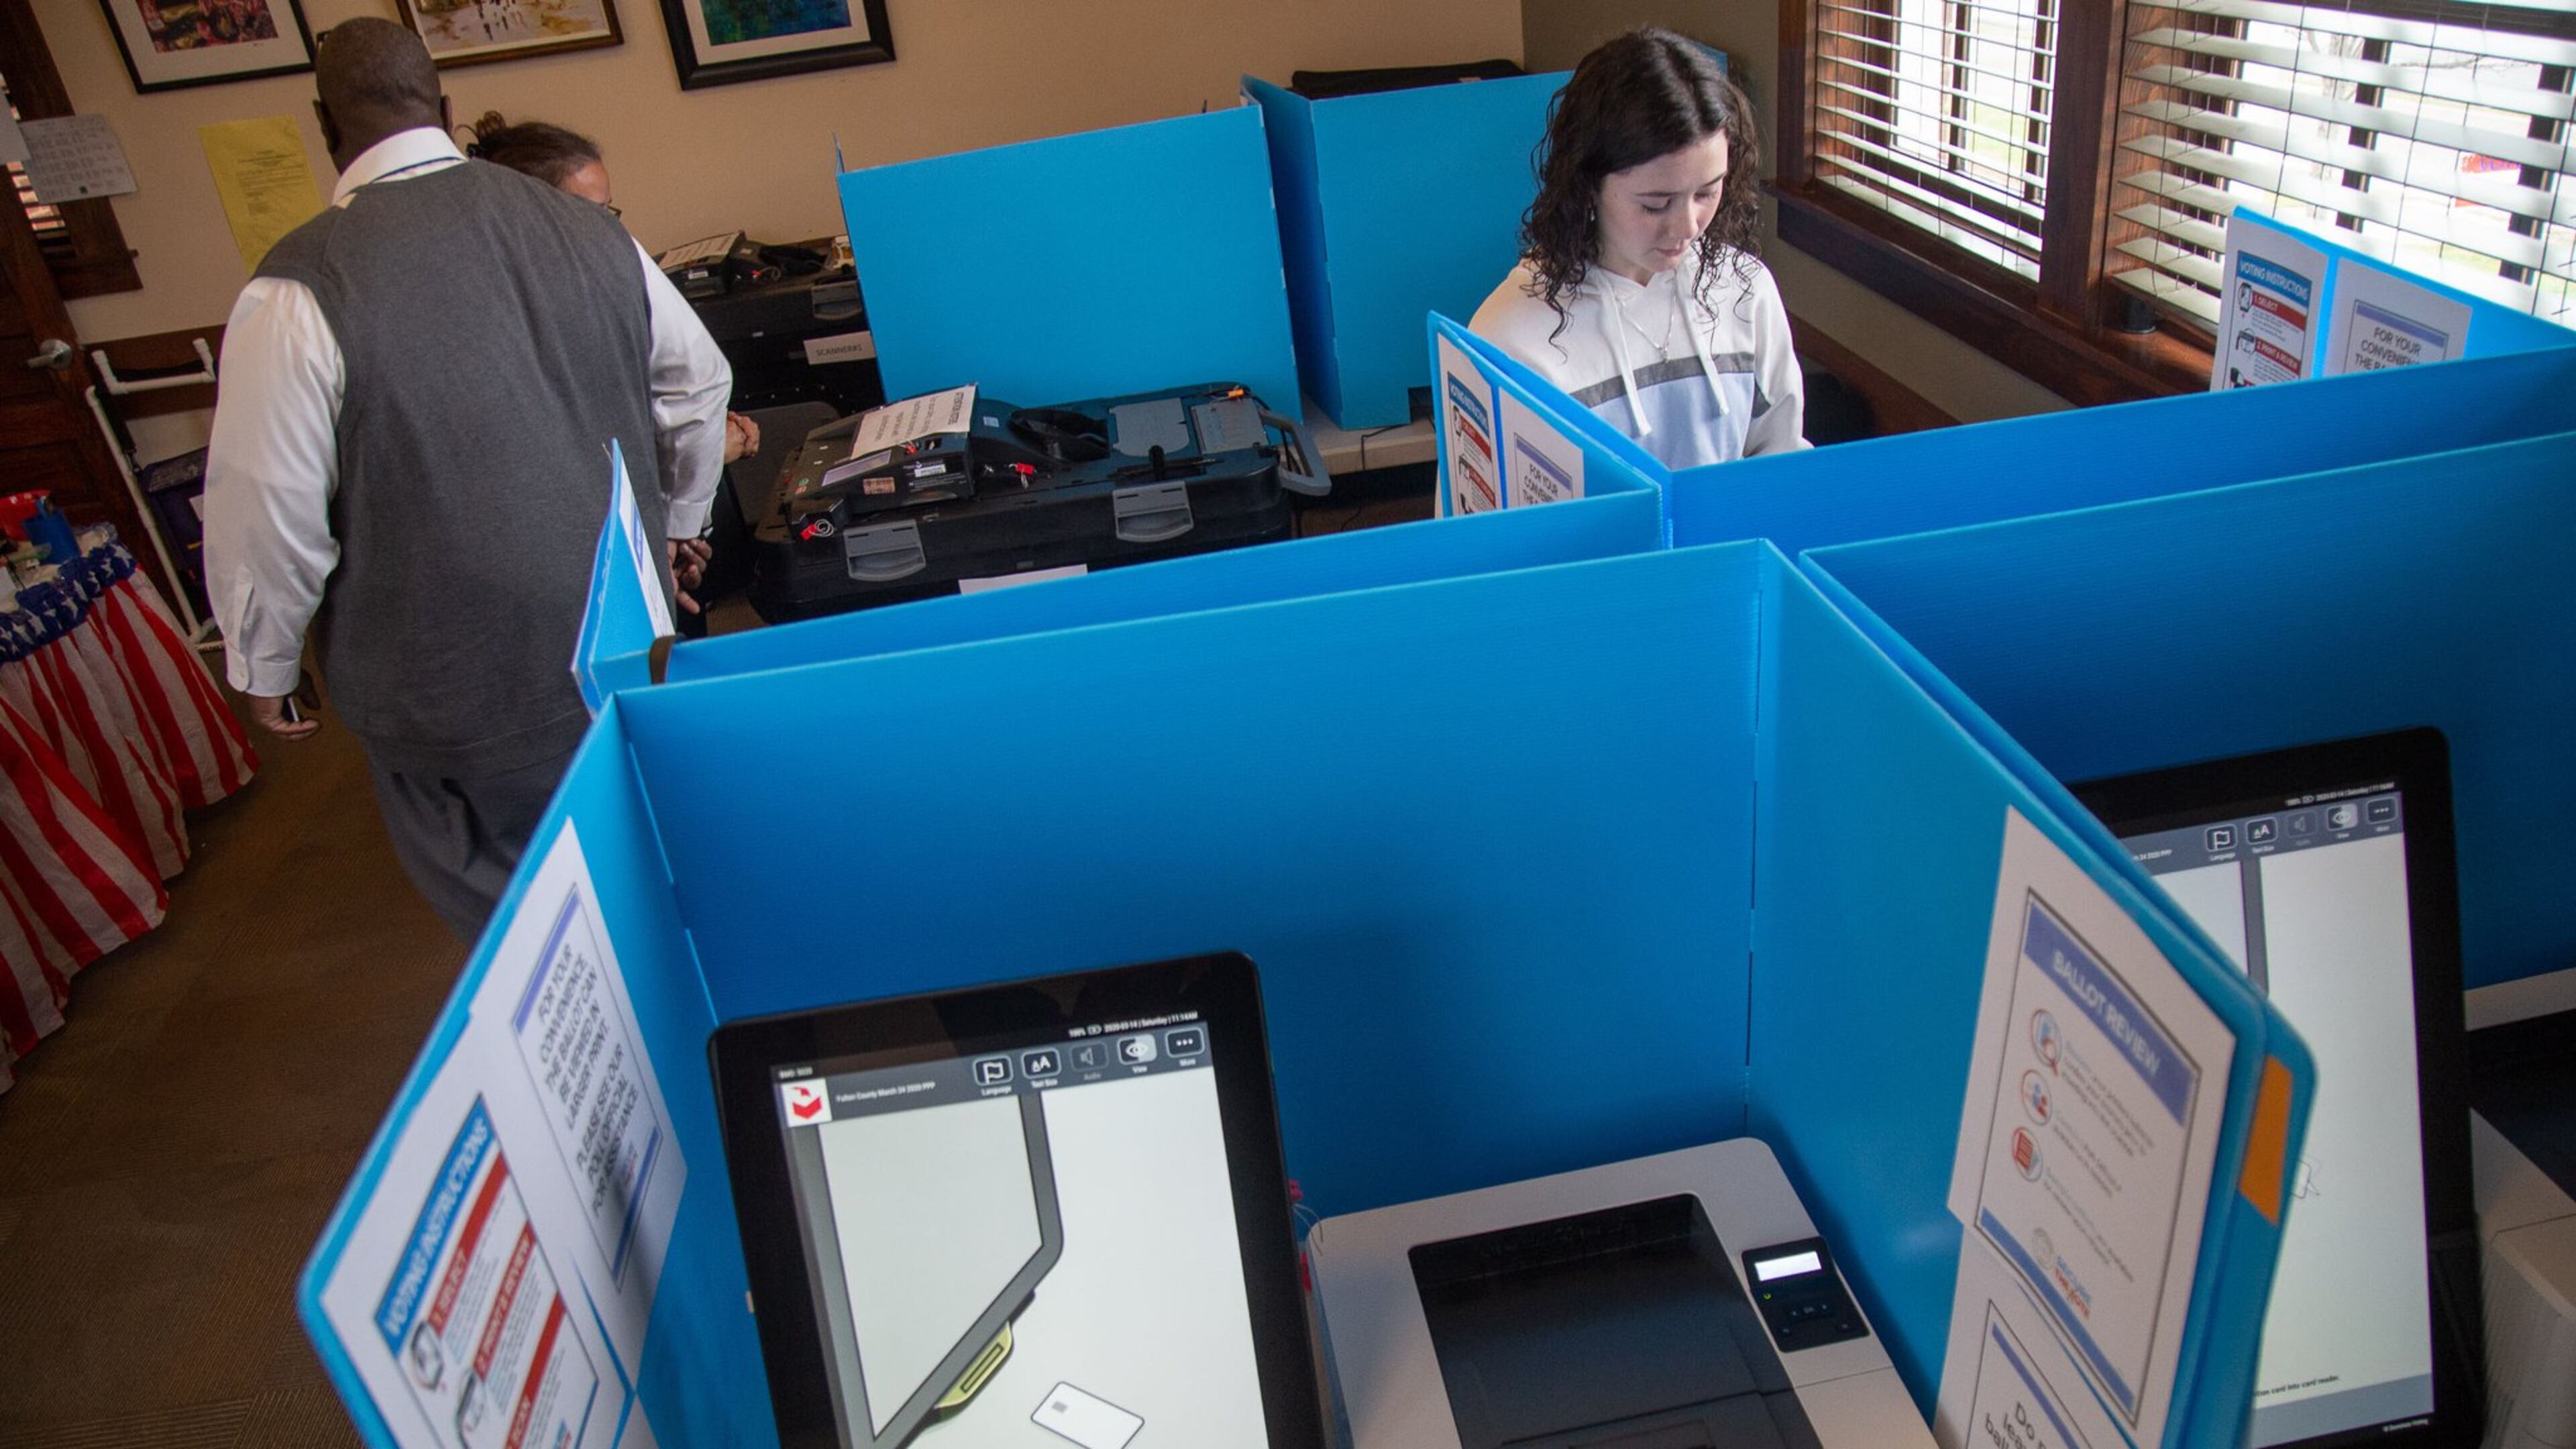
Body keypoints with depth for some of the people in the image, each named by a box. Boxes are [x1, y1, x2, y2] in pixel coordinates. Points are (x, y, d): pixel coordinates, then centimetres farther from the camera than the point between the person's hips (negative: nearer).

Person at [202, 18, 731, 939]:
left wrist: (265, 669, 2)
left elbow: (266, 511, -14)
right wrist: (675, 531, 23)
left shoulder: (300, 288, -18)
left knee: (502, 905, 13)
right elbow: (700, 387, 9)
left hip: (461, 685, -5)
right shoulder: (586, 232, -2)